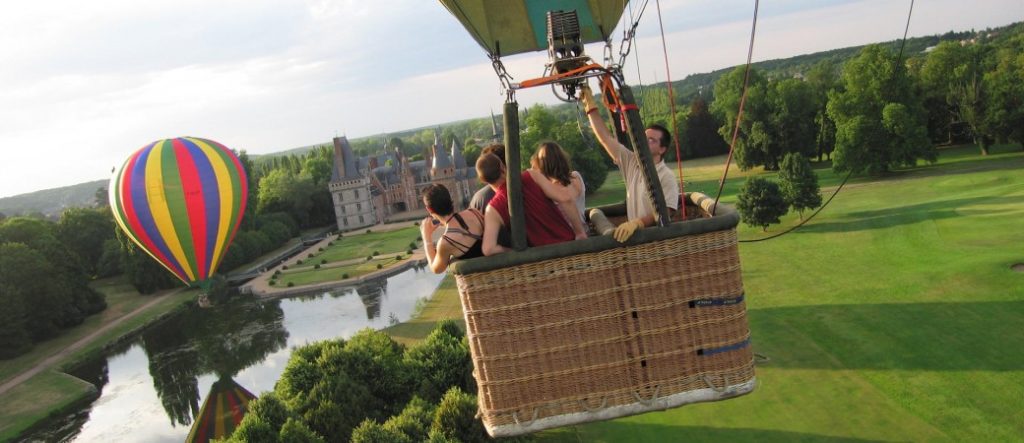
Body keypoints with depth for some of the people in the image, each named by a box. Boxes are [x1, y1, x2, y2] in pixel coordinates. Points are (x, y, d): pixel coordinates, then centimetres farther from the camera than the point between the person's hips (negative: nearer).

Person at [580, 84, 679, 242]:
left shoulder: (666, 176, -6)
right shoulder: (631, 162, 9)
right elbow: (606, 138, 7)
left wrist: (637, 222, -30)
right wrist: (590, 105, 3)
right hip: (635, 234, 5)